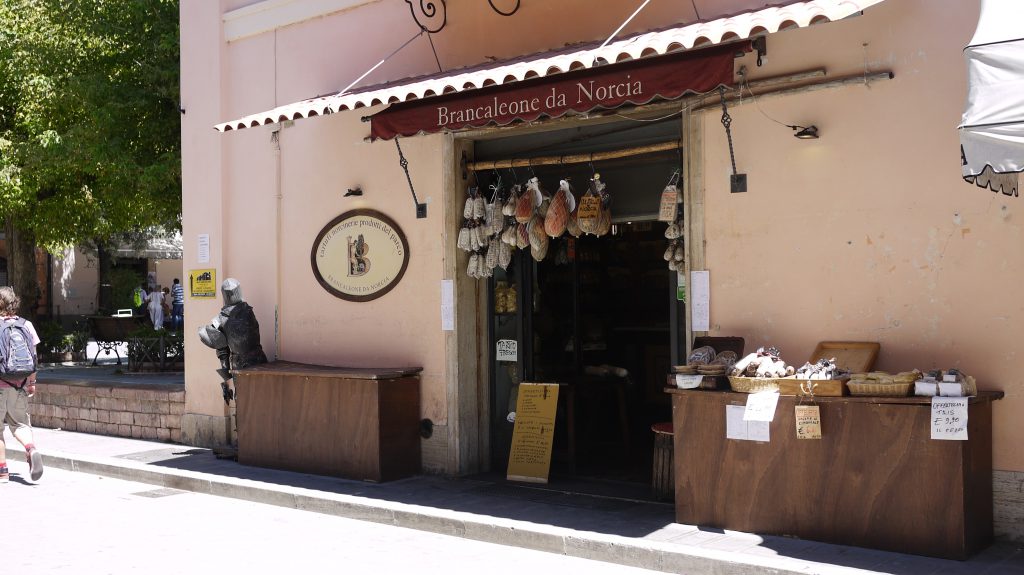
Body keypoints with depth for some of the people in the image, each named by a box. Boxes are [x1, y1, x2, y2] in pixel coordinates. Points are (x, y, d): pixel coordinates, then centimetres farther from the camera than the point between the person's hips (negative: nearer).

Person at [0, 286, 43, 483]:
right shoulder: (26, 325, 2)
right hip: (20, 385, 3)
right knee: (19, 423, 15)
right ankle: (31, 449, -13)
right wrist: (32, 382, 14)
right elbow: (33, 357, 4)